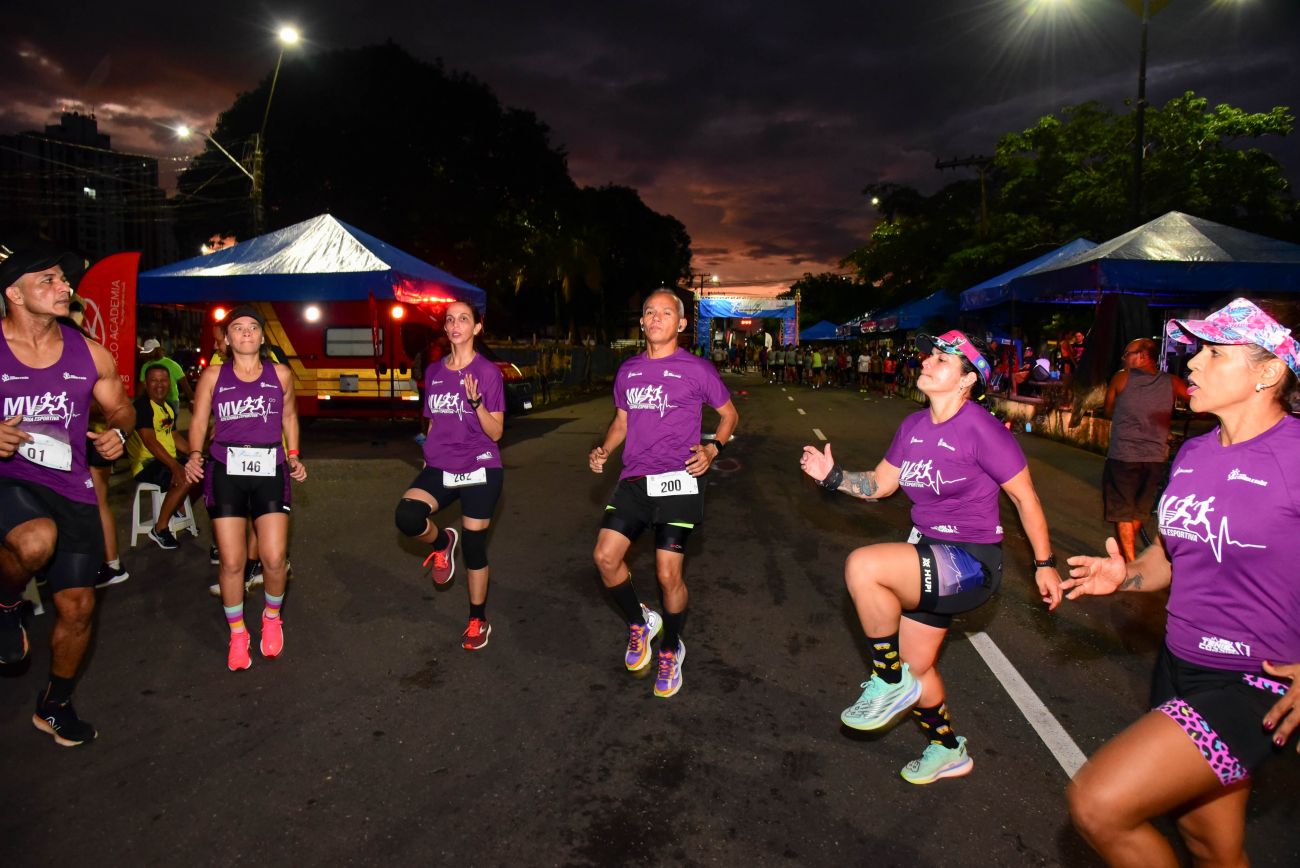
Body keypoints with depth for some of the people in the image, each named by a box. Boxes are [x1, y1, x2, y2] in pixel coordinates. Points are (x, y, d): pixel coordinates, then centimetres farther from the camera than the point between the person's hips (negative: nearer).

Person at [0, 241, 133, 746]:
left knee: (78, 605, 7)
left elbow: (119, 407, 17)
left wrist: (117, 431, -6)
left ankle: (55, 705, 33)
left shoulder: (89, 354, 3)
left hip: (70, 488, 4)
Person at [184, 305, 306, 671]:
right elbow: (199, 421, 6)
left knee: (274, 558, -8)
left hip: (270, 470, 0)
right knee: (231, 561, -1)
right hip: (226, 472, 0)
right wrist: (194, 455, -11)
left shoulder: (280, 374, 9)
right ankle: (237, 634, 20)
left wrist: (294, 457, 10)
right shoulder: (213, 375, 7)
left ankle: (272, 616, 23)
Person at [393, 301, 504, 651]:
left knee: (474, 547, 3)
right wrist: (427, 461, 17)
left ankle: (478, 621, 24)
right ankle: (441, 542, 11)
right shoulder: (434, 372, 9)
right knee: (407, 515, -24)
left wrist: (476, 401, -24)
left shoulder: (488, 372, -6)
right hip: (440, 468, 4)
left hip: (479, 470, -4)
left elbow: (495, 432, -10)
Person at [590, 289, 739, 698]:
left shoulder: (696, 370, 0)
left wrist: (712, 448, -8)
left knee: (669, 574, -4)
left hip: (678, 480, -4)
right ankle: (640, 623, 21)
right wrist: (603, 450, 5)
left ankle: (671, 651, 23)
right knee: (605, 556, -7)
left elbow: (729, 413, 10)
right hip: (633, 480, 5)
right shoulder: (628, 370, 13)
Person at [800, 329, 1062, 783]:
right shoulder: (913, 426, 3)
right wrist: (833, 476, -4)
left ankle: (890, 683, -8)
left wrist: (1045, 564, -3)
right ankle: (948, 750, 47)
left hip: (972, 562, -8)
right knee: (915, 667, 18)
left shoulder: (981, 429, -19)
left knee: (863, 566, -30)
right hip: (929, 558, 8)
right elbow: (880, 484, 12)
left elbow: (1025, 497, -10)